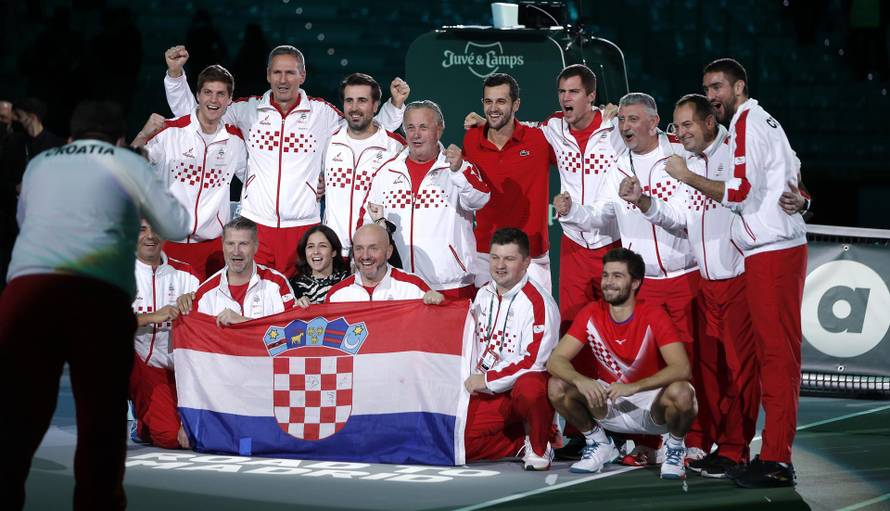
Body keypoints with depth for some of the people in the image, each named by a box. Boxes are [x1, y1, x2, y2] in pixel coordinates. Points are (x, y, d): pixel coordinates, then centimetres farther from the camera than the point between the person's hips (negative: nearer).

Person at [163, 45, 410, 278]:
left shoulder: (323, 113, 7)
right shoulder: (248, 110, 8)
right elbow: (189, 112, 13)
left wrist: (395, 104, 4)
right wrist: (175, 73, 5)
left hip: (303, 226, 0)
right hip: (254, 225, 1)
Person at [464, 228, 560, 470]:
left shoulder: (537, 301, -15)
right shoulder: (483, 294, 9)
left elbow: (532, 361, -20)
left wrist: (487, 380, -15)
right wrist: (474, 380, 13)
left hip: (530, 380, -6)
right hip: (488, 388, 6)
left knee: (528, 388, -43)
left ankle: (539, 447, -15)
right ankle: (525, 442, 9)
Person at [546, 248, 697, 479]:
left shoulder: (653, 316, -16)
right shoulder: (591, 314, -7)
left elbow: (681, 368, -28)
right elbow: (555, 360, -11)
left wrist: (633, 387, -39)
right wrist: (580, 380, -34)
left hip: (653, 407, -3)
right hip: (608, 403, 3)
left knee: (680, 393, -35)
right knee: (557, 388, -19)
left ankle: (675, 446, -2)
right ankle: (598, 443, 6)